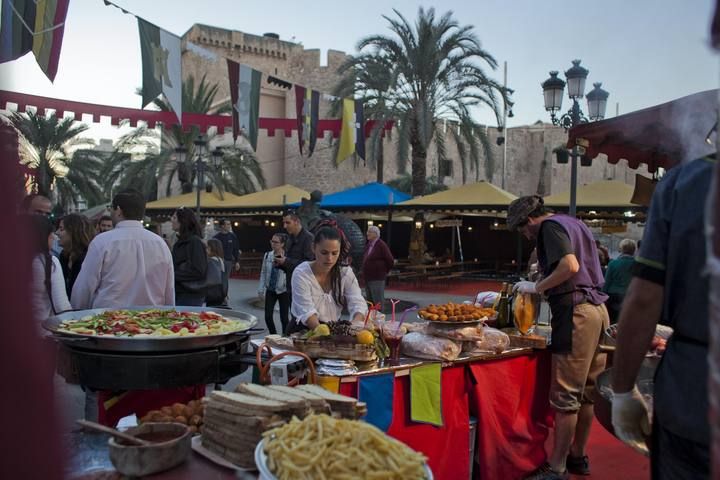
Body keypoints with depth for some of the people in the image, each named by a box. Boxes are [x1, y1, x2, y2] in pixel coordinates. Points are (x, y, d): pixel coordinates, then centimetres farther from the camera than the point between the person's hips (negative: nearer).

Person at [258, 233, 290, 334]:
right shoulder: (267, 256, 1)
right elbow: (263, 273, 7)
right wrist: (261, 289, 8)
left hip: (283, 291, -4)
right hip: (270, 290, 5)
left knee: (284, 318, 5)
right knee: (268, 316, 5)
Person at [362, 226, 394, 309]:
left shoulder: (381, 245, -12)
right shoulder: (368, 245, 12)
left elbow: (390, 261, -13)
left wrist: (384, 271, -2)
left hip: (377, 279, -9)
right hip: (367, 278, 9)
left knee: (378, 302, -6)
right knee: (370, 301, 16)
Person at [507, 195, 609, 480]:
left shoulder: (550, 227, -6)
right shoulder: (573, 223, 20)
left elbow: (570, 266, -21)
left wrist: (536, 288, -12)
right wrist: (541, 285, 19)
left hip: (576, 311, -9)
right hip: (597, 307, 9)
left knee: (565, 395, -4)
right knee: (587, 391, 15)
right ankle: (578, 456, 27)